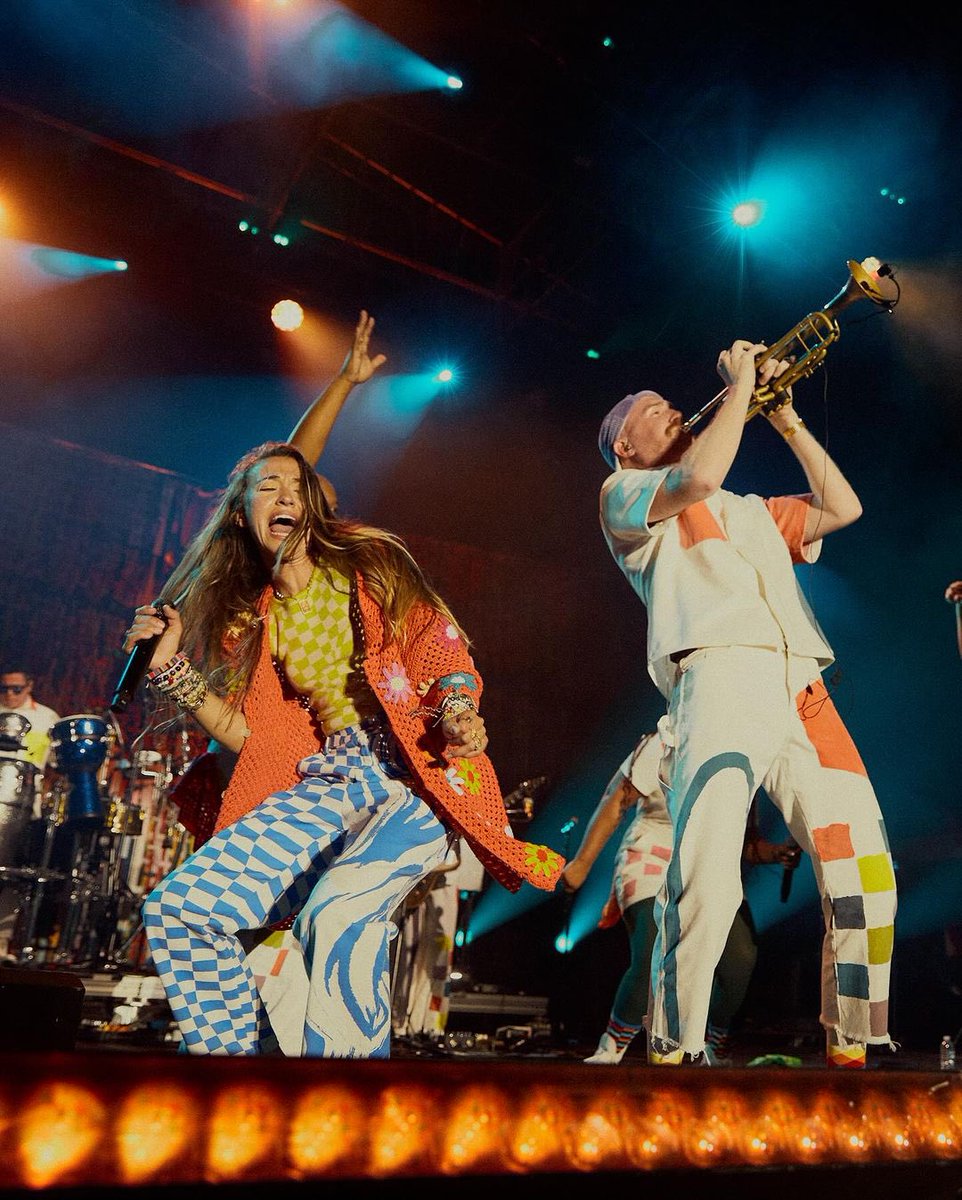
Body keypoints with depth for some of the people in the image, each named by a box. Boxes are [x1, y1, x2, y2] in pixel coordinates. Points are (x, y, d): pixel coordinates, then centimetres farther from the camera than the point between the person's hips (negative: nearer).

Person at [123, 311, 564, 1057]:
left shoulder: (371, 564, 10)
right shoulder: (244, 618, 18)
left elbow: (447, 653, 7)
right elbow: (247, 734, 13)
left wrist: (459, 712, -14)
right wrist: (171, 670, 4)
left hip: (416, 772, -4)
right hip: (325, 782, 4)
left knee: (341, 913, -32)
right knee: (176, 909, -14)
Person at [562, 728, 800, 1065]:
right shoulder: (664, 746, -8)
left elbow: (748, 844, 12)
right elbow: (615, 803, -5)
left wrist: (778, 852, -11)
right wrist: (582, 863, -4)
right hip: (653, 861, -4)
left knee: (741, 956, -18)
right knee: (652, 963, -23)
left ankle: (717, 1053, 10)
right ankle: (610, 1050, 3)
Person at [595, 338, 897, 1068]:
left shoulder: (751, 511, 35)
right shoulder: (622, 496, 15)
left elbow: (843, 508, 29)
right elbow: (698, 477, -5)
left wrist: (786, 417, 27)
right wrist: (739, 383, 9)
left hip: (803, 692, 6)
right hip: (719, 678, -6)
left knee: (866, 877, -2)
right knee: (707, 883, -21)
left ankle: (853, 1051, 12)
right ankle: (673, 1055, -8)